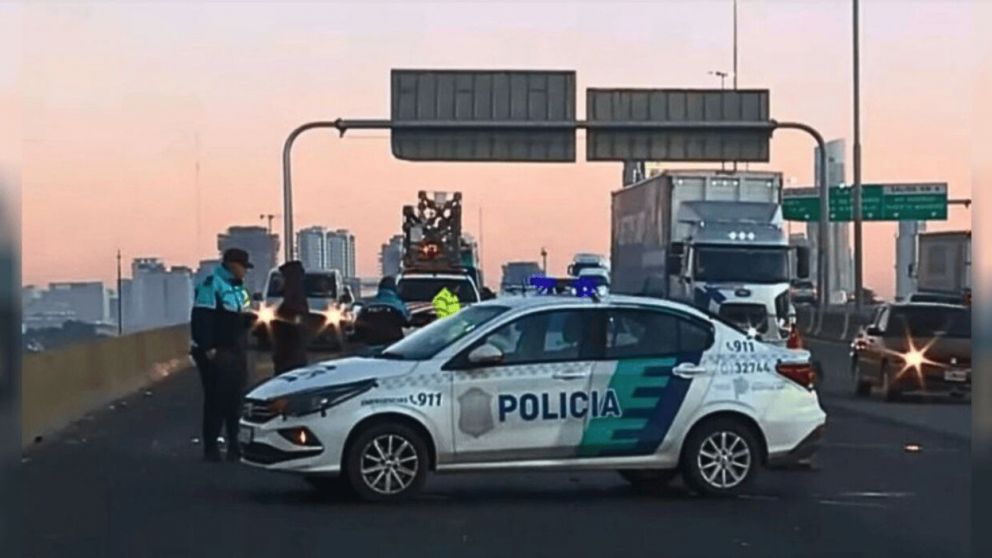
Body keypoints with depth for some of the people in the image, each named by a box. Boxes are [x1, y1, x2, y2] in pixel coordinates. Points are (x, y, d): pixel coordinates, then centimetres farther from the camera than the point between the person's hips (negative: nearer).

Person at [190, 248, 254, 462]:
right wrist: (207, 348, -23)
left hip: (236, 353, 8)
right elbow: (201, 318, -19)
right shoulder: (212, 284, -12)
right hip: (217, 354, -8)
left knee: (235, 400, 9)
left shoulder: (238, 287, 17)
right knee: (216, 400, -8)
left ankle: (234, 445, 16)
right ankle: (210, 447, -3)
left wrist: (250, 318, 8)